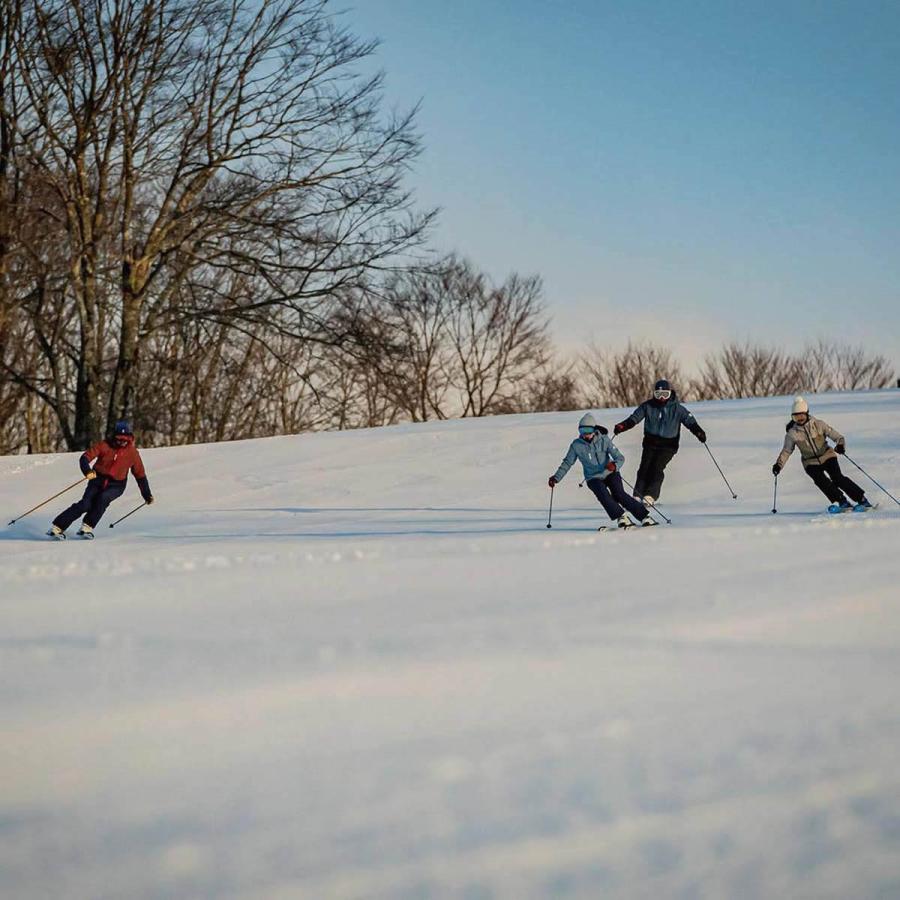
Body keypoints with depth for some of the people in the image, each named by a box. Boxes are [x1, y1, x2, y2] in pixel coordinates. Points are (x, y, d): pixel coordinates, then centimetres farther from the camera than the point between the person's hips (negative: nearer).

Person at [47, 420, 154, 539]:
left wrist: (147, 495, 7)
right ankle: (57, 527, -13)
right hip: (98, 480, -1)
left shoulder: (132, 452, -4)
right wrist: (87, 471, -34)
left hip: (116, 485, 1)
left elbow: (140, 474, 6)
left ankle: (87, 527, -19)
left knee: (103, 498, -31)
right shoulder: (105, 446, -9)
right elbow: (85, 457, -13)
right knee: (85, 504, -20)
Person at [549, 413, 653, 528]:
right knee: (603, 495, -29)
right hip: (594, 478, 1)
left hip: (610, 473, -1)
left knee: (619, 494, -23)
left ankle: (644, 516, -16)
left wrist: (615, 465, -32)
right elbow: (567, 463, 8)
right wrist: (556, 478, -1)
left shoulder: (604, 440, -8)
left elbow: (620, 458, -10)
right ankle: (621, 517, -22)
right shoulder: (576, 445, -4)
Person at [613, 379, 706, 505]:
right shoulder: (648, 406, 1)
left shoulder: (677, 409, -5)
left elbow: (690, 421, -11)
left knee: (657, 468, -19)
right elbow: (634, 418, -1)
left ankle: (650, 496, -25)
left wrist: (699, 432, -29)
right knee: (645, 467, -10)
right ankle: (637, 496, -8)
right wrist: (622, 426, -19)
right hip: (650, 442, 3)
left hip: (668, 445, -3)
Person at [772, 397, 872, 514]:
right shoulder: (792, 433, -4)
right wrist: (779, 464, -2)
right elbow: (786, 450, 10)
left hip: (827, 456, -2)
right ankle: (842, 502, -18)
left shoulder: (818, 424, -8)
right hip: (811, 463, 2)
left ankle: (862, 500, -15)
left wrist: (840, 445, -28)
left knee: (837, 478, -21)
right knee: (821, 481, -25)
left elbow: (837, 436, -7)